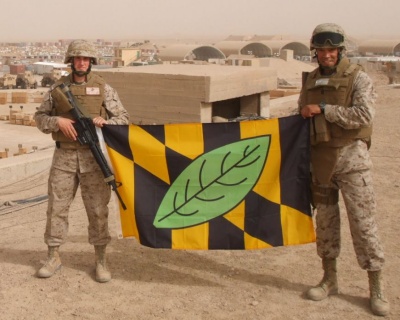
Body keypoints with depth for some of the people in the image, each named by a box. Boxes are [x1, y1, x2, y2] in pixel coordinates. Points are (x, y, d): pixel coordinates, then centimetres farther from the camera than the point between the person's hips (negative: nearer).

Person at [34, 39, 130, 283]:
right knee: (57, 206, 5)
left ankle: (101, 260, 14)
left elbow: (124, 118, 3)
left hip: (93, 157, -1)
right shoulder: (58, 88, 6)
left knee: (98, 209, 2)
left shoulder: (103, 88, 2)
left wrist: (105, 122, -17)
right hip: (64, 156, 2)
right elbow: (40, 117, 9)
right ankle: (54, 257, 20)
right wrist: (58, 121, -10)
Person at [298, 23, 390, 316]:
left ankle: (377, 289, 5)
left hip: (351, 156, -5)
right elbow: (302, 120, 20)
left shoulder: (357, 77, -5)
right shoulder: (310, 81, 11)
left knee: (362, 221, -5)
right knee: (325, 219, 11)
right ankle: (329, 279, 24)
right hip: (319, 157, 5)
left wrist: (323, 109, -19)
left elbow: (364, 115, -19)